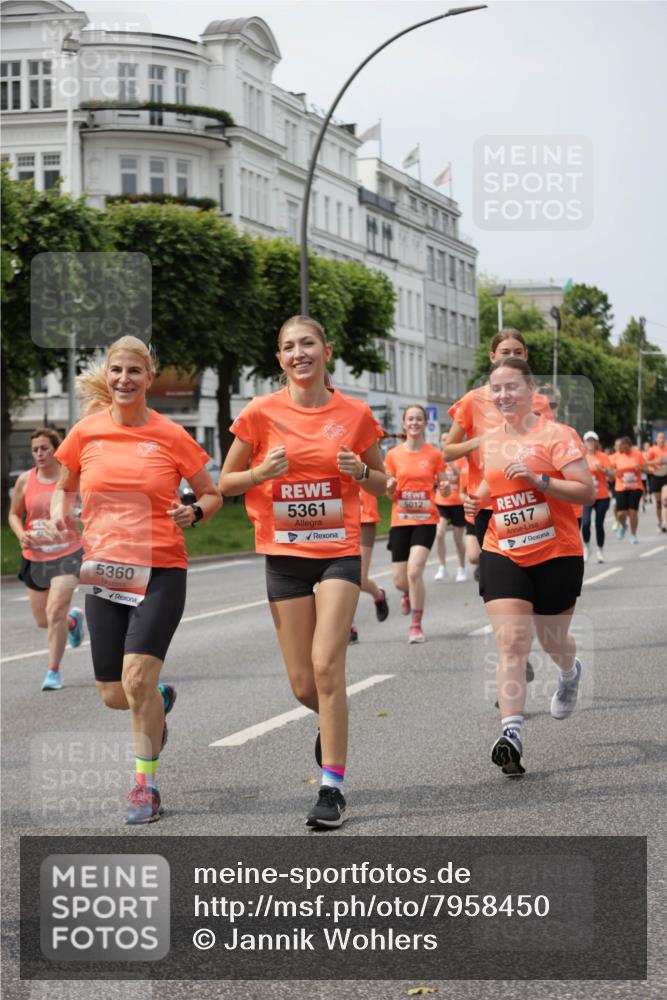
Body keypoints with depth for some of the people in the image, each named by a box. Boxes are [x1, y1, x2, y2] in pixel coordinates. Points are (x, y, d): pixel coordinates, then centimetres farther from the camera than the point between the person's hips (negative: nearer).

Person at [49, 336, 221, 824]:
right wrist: (59, 514, -1)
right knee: (114, 696, 6)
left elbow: (212, 494, 8)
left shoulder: (170, 435, -3)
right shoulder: (87, 432, 3)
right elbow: (63, 487, 20)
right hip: (103, 571, 3)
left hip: (160, 571, -3)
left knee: (137, 678, -17)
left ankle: (146, 784, -1)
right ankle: (160, 699, 42)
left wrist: (194, 512, -12)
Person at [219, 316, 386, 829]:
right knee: (303, 685, 3)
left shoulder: (355, 414, 0)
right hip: (285, 554, 1)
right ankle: (331, 722, 39)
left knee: (326, 666, -16)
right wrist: (261, 472, -15)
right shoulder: (261, 412, -3)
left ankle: (333, 788, -8)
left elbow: (381, 483, 12)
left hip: (339, 551, -1)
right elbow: (225, 483, 5)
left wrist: (362, 472, -10)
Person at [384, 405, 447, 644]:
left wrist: (445, 488, -15)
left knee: (415, 572, -19)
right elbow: (389, 495, 9)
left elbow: (442, 487, 8)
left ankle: (416, 626, -4)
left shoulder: (435, 454, 0)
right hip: (400, 521, 2)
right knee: (400, 581, 4)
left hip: (426, 520, -2)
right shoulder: (393, 455, 4)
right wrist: (390, 488, -14)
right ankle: (408, 594, 43)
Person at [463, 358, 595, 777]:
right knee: (511, 641, -12)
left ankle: (571, 672, 52)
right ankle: (511, 733, -18)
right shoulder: (489, 440, 8)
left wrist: (536, 478, -25)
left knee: (552, 639, 14)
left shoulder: (556, 435, -9)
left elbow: (587, 492, -15)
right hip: (503, 554, 3)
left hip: (557, 554, -3)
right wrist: (479, 499, 6)